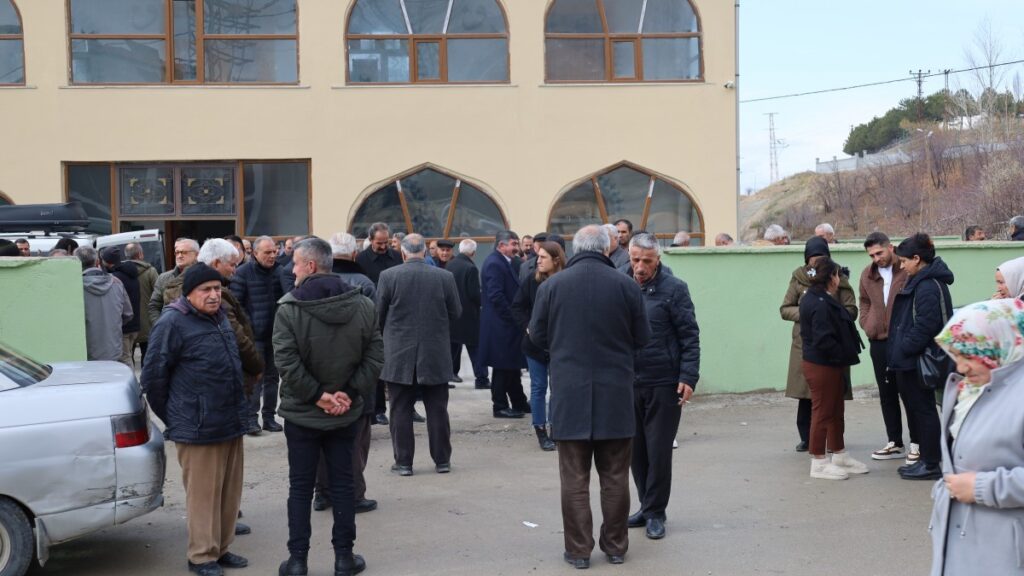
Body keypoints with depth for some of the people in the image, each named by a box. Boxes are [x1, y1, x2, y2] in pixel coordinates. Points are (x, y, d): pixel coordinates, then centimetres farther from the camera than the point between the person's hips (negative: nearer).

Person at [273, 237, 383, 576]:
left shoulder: (289, 309, -14)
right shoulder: (362, 305, -3)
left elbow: (286, 362, -20)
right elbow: (374, 357, -6)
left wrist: (316, 395, -12)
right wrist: (350, 393, -7)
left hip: (302, 413, -2)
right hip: (346, 413, 2)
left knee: (300, 487, 8)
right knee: (343, 483, 11)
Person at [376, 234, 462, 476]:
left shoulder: (388, 276, -8)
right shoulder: (445, 277, -4)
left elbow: (379, 313, -1)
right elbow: (456, 313, 4)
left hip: (398, 355, -1)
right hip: (436, 355, 1)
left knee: (401, 410, 6)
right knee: (437, 409, 10)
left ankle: (403, 461, 9)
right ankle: (442, 460, 16)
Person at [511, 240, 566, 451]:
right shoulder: (532, 281, -3)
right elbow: (517, 307, 3)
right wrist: (527, 327, -7)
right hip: (535, 344, 2)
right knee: (538, 387, 7)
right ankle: (541, 433, 15)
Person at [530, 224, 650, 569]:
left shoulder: (551, 285, -4)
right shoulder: (626, 285, -5)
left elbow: (538, 338, 4)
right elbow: (642, 338, 2)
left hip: (569, 394, 0)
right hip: (616, 395, 1)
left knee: (575, 478, 6)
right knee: (615, 476, 11)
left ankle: (578, 550, 9)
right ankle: (615, 546, 20)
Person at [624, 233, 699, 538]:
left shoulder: (673, 289, -6)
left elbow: (690, 337, -7)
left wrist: (688, 377, -14)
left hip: (664, 384, -4)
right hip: (629, 383, 4)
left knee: (658, 451, 1)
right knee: (636, 449, 11)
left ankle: (655, 512, 14)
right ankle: (647, 506, 26)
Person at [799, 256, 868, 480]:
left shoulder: (813, 298, 11)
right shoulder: (820, 305, -23)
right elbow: (824, 340, -27)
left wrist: (844, 356, 10)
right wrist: (844, 356, -15)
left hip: (828, 364, 10)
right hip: (822, 366, -10)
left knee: (836, 411, 19)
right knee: (822, 412, 0)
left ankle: (840, 456, 32)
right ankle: (819, 464, 11)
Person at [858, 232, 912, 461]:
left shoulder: (908, 271, -11)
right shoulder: (867, 275, 9)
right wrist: (867, 325, 9)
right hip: (878, 341, 6)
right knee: (886, 394, 12)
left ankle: (917, 442, 13)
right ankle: (895, 442, 21)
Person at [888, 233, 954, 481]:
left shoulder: (927, 287, -19)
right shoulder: (921, 282, 13)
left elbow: (924, 327, -25)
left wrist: (904, 349, -16)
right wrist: (901, 349, 12)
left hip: (918, 360, -10)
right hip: (912, 359, 10)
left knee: (923, 409, -2)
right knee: (918, 407, 16)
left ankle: (931, 465, 7)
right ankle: (926, 458, 25)